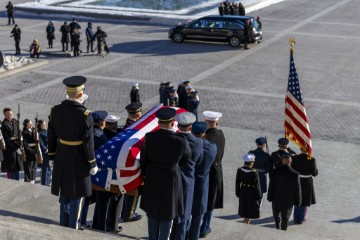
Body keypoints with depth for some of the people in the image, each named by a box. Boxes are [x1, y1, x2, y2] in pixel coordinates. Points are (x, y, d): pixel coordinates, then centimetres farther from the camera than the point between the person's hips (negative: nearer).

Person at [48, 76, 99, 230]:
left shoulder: (55, 111, -5)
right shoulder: (85, 115, -21)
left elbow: (51, 136, 3)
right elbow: (88, 142, -17)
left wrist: (52, 157, 15)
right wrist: (92, 164, -6)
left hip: (61, 159, 6)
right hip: (78, 160, -6)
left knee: (64, 195, 20)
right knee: (77, 196, 8)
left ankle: (63, 227, 33)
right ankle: (72, 229, 16)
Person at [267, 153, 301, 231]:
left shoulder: (276, 171, -14)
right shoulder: (295, 174, -15)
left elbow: (271, 186, -6)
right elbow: (297, 189, -9)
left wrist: (270, 197, 7)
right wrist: (297, 202, 3)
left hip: (277, 198, 0)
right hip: (288, 201, 0)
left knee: (276, 213, 25)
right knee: (285, 218, 15)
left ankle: (277, 226, 8)